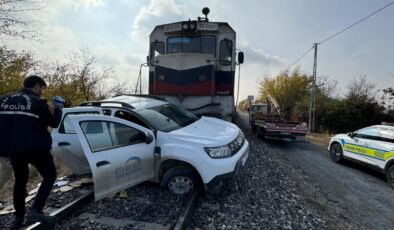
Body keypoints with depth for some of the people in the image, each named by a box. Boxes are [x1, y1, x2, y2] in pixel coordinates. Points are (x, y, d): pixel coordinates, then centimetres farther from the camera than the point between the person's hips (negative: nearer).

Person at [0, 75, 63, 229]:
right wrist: (57, 109, 14)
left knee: (20, 179, 19)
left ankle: (18, 217, 25)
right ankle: (35, 210, -7)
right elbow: (54, 123, -3)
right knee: (50, 175, 7)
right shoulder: (38, 102, -9)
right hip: (35, 147, -6)